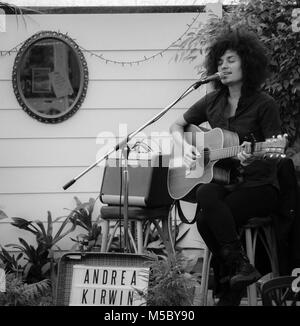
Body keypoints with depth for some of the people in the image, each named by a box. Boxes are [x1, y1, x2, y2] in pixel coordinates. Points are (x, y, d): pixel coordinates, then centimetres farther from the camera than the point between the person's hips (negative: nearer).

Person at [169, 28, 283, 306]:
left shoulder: (264, 105, -4)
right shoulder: (213, 102, 11)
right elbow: (177, 125, 21)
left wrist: (253, 157, -30)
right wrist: (186, 147, 0)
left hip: (257, 184, -4)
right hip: (220, 178, 5)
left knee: (206, 218, -29)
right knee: (207, 194, -32)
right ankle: (239, 266, -24)